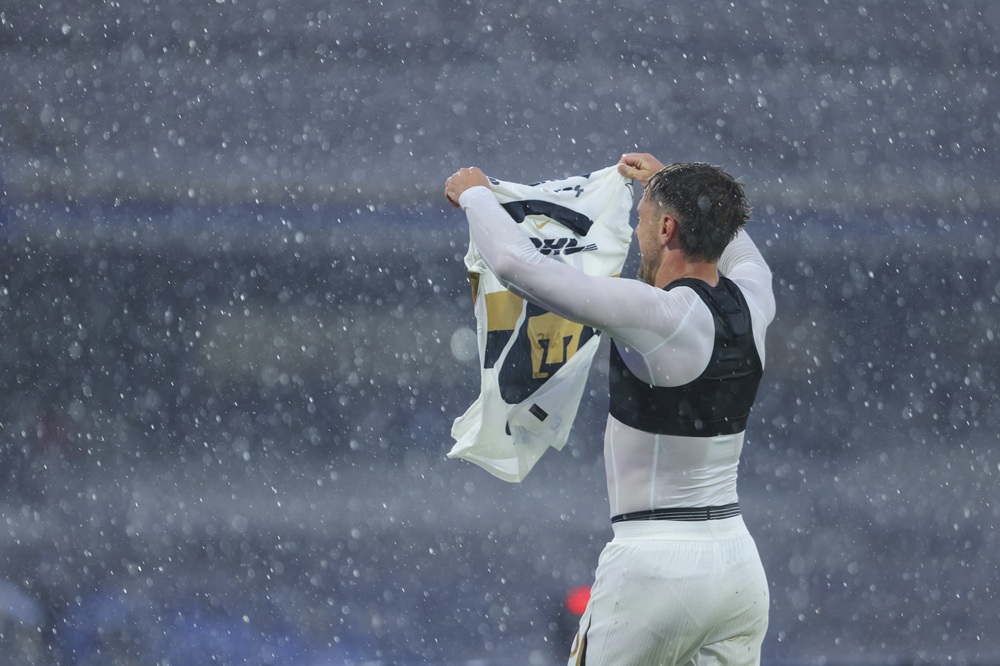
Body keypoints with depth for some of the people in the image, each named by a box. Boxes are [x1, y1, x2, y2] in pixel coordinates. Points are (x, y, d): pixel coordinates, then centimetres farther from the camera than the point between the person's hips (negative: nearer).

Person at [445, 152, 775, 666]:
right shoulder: (751, 308, 5)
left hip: (654, 565, -7)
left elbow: (515, 262, -18)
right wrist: (666, 185, 43)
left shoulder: (659, 316, -17)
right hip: (738, 565, 7)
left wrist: (475, 194, 2)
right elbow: (746, 258, 33)